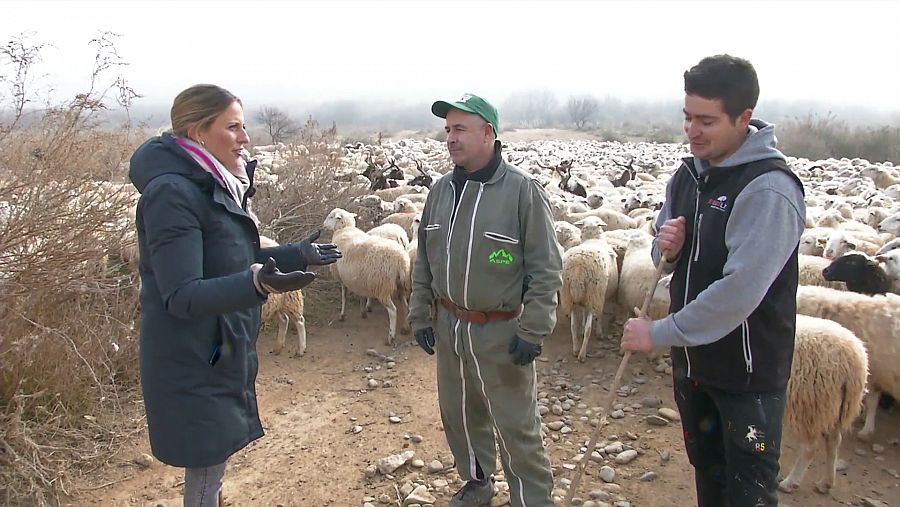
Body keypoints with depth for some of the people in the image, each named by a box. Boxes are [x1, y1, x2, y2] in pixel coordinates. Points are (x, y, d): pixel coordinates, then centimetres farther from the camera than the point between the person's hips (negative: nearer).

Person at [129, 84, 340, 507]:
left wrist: (295, 255, 12)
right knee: (207, 466, 4)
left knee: (213, 461, 20)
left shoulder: (213, 186, 9)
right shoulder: (173, 193, -21)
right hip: (193, 364, -9)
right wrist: (256, 283, -40)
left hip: (221, 354, 9)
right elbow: (181, 296, -25)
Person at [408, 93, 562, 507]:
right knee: (459, 415, 20)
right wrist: (420, 314, 10)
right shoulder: (441, 190, 4)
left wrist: (533, 331, -14)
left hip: (500, 332, -6)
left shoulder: (523, 191, -13)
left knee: (517, 427, 6)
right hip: (449, 327, 6)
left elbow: (545, 269, -11)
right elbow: (423, 260, 12)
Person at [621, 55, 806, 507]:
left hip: (749, 371, -7)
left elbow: (740, 290, -30)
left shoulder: (769, 189, -23)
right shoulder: (689, 173, 3)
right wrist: (666, 248, -12)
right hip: (692, 358, 7)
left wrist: (658, 333, -22)